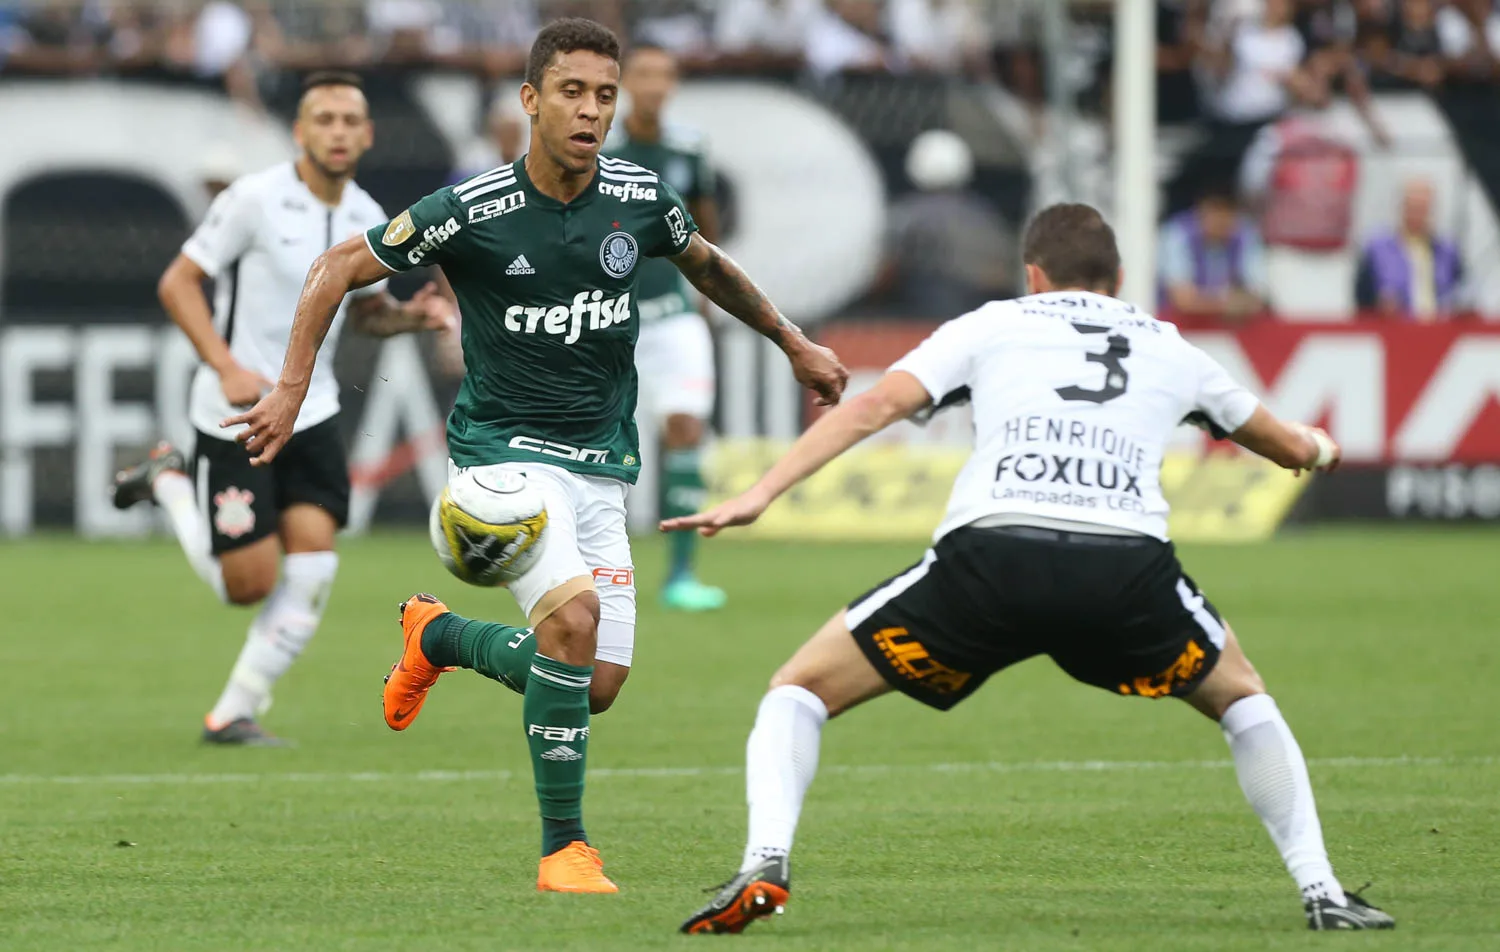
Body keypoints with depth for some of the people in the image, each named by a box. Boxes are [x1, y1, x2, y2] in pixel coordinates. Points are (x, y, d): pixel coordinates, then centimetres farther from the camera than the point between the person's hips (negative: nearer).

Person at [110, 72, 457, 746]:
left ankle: (234, 714, 4)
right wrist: (228, 367, -20)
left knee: (311, 572, -9)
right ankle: (170, 483, 23)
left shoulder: (367, 219, 4)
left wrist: (412, 314, -2)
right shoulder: (255, 198, -14)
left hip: (311, 411, 5)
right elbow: (177, 283, -10)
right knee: (248, 584, -4)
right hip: (235, 413, -5)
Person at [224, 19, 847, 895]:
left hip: (603, 462, 5)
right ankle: (564, 848, -19)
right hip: (506, 448, -5)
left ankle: (437, 634, 29)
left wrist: (795, 344, 29)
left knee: (598, 686, -2)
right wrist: (292, 388, -8)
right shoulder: (474, 209, -13)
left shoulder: (640, 198, -1)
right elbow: (340, 269, -2)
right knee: (573, 608, -30)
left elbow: (707, 265, 22)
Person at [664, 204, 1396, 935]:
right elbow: (1287, 446, 45)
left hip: (990, 555, -2)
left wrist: (760, 494, 4)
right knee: (1241, 699, 32)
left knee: (801, 689, 16)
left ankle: (765, 864, -8)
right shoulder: (1169, 349, 30)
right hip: (1128, 569, 2)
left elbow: (876, 406, 8)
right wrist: (1318, 449, 69)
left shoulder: (991, 326, 24)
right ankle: (1322, 894, 20)